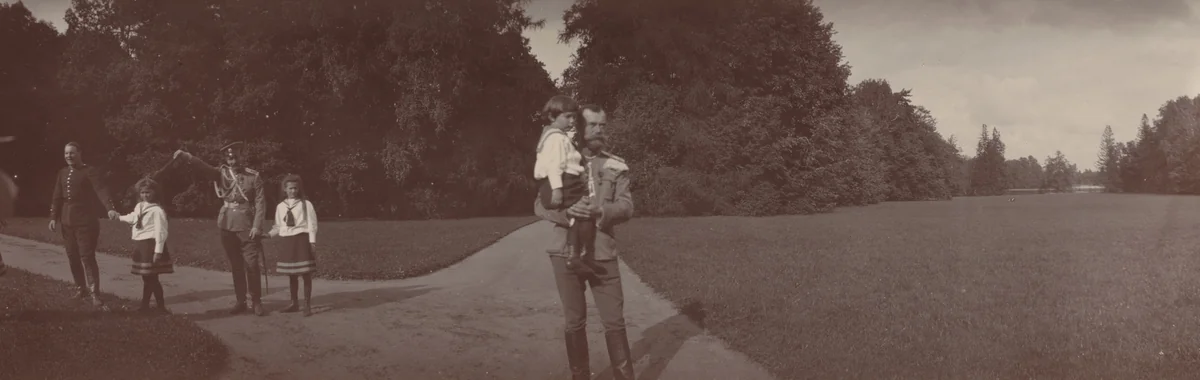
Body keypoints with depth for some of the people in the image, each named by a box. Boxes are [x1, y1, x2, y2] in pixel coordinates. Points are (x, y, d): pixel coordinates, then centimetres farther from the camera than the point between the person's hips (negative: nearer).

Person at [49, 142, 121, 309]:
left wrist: (110, 208, -37)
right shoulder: (63, 173, 11)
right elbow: (57, 197, 15)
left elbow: (101, 190, -23)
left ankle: (95, 295, -11)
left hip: (86, 220, -6)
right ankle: (82, 288, 26)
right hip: (67, 221, 7)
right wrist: (53, 217, 9)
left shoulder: (90, 171, -9)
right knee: (72, 256, 11)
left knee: (87, 256, -11)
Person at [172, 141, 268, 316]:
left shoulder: (253, 176, -2)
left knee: (252, 265, -5)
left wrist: (257, 226, -12)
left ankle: (257, 302, 4)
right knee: (235, 266, 9)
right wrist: (186, 157, -33)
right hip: (227, 225, 3)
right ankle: (240, 302, 16)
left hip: (247, 226, -3)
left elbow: (260, 203, -4)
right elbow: (203, 167, -14)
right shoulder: (221, 173, 4)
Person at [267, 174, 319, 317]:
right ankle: (294, 303, 22)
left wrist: (312, 242, -10)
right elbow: (278, 227, 16)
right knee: (291, 274, 11)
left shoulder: (306, 204, -2)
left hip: (301, 240, -5)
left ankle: (307, 305, 1)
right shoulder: (280, 206, 10)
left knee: (305, 273, -4)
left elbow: (312, 224, -4)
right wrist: (267, 235, 2)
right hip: (287, 242, 5)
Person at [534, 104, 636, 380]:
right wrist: (568, 211, -21)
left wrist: (598, 211, -22)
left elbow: (626, 208, -3)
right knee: (574, 322, 8)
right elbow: (540, 206, -1)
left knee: (615, 321, 1)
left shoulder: (616, 166, 5)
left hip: (603, 255, 0)